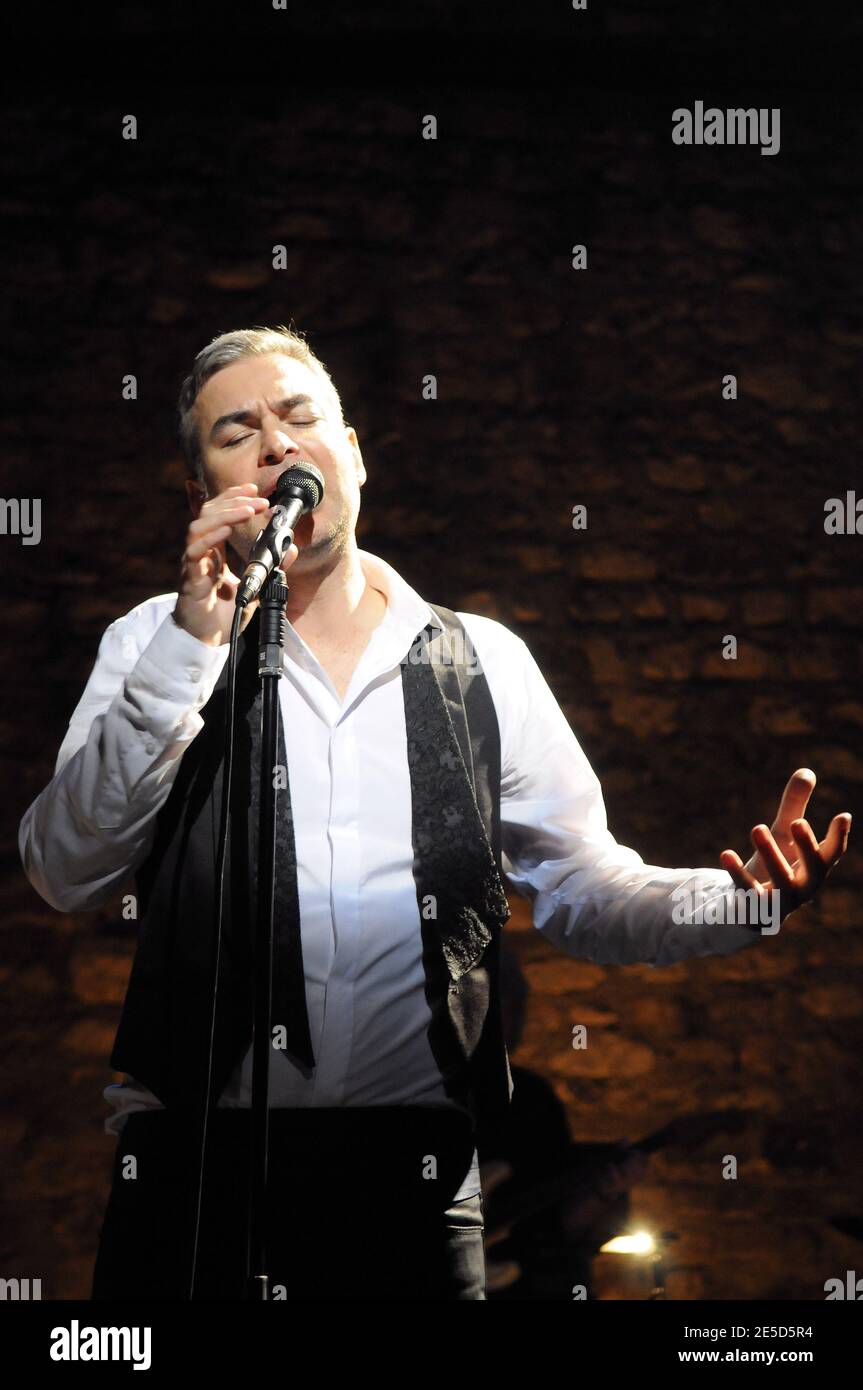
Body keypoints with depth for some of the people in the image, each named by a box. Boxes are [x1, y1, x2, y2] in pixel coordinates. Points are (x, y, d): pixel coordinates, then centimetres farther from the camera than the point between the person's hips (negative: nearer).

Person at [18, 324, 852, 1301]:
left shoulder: (483, 664, 10)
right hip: (195, 1161, 0)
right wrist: (191, 645, -10)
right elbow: (64, 874, -4)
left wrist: (734, 900, -12)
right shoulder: (157, 648, 8)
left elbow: (585, 890, 9)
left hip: (416, 1174, 1)